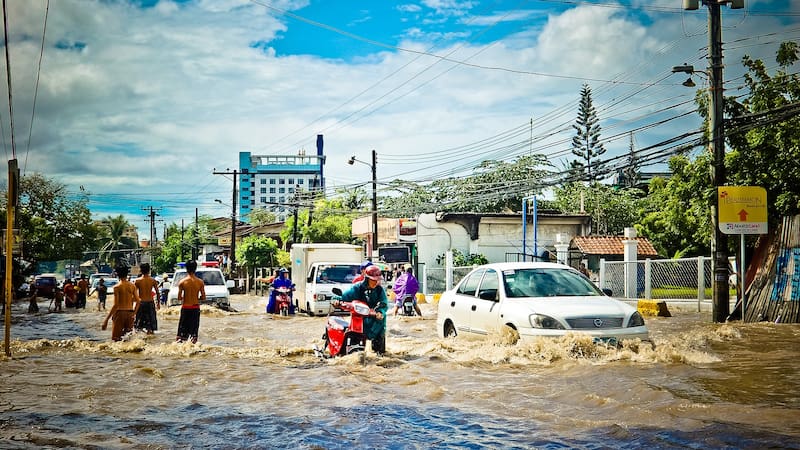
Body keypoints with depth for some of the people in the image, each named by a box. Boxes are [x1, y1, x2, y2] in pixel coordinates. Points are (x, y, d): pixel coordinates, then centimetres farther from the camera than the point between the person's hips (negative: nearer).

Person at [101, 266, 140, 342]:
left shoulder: (117, 287, -10)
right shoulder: (132, 286, 4)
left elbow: (115, 305, -15)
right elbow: (137, 301, 5)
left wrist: (106, 319, -12)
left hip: (120, 312, -4)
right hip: (130, 313, 4)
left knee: (116, 338, 1)